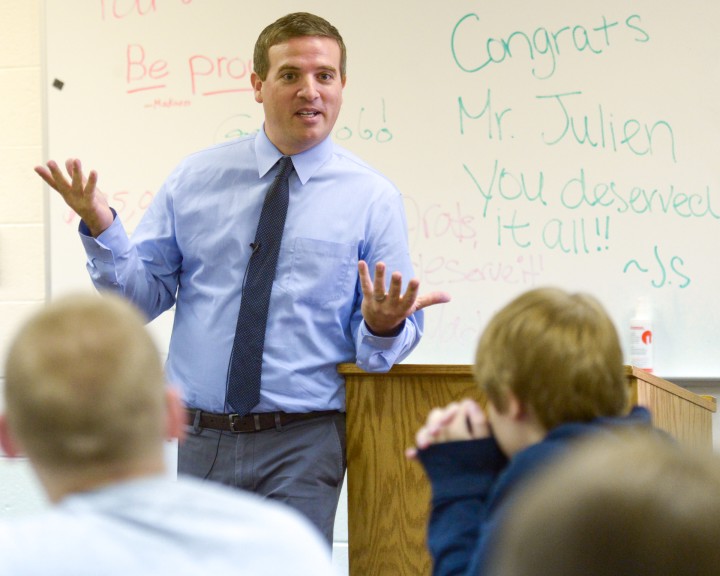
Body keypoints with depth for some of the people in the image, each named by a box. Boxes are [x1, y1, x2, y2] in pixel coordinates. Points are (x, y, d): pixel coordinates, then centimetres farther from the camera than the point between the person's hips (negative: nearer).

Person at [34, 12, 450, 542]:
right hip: (201, 438, 2)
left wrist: (384, 324, -23)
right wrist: (100, 227, -11)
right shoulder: (196, 178, 5)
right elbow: (143, 295, 5)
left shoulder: (373, 198, 0)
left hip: (303, 444, -2)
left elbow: (396, 331, 1)